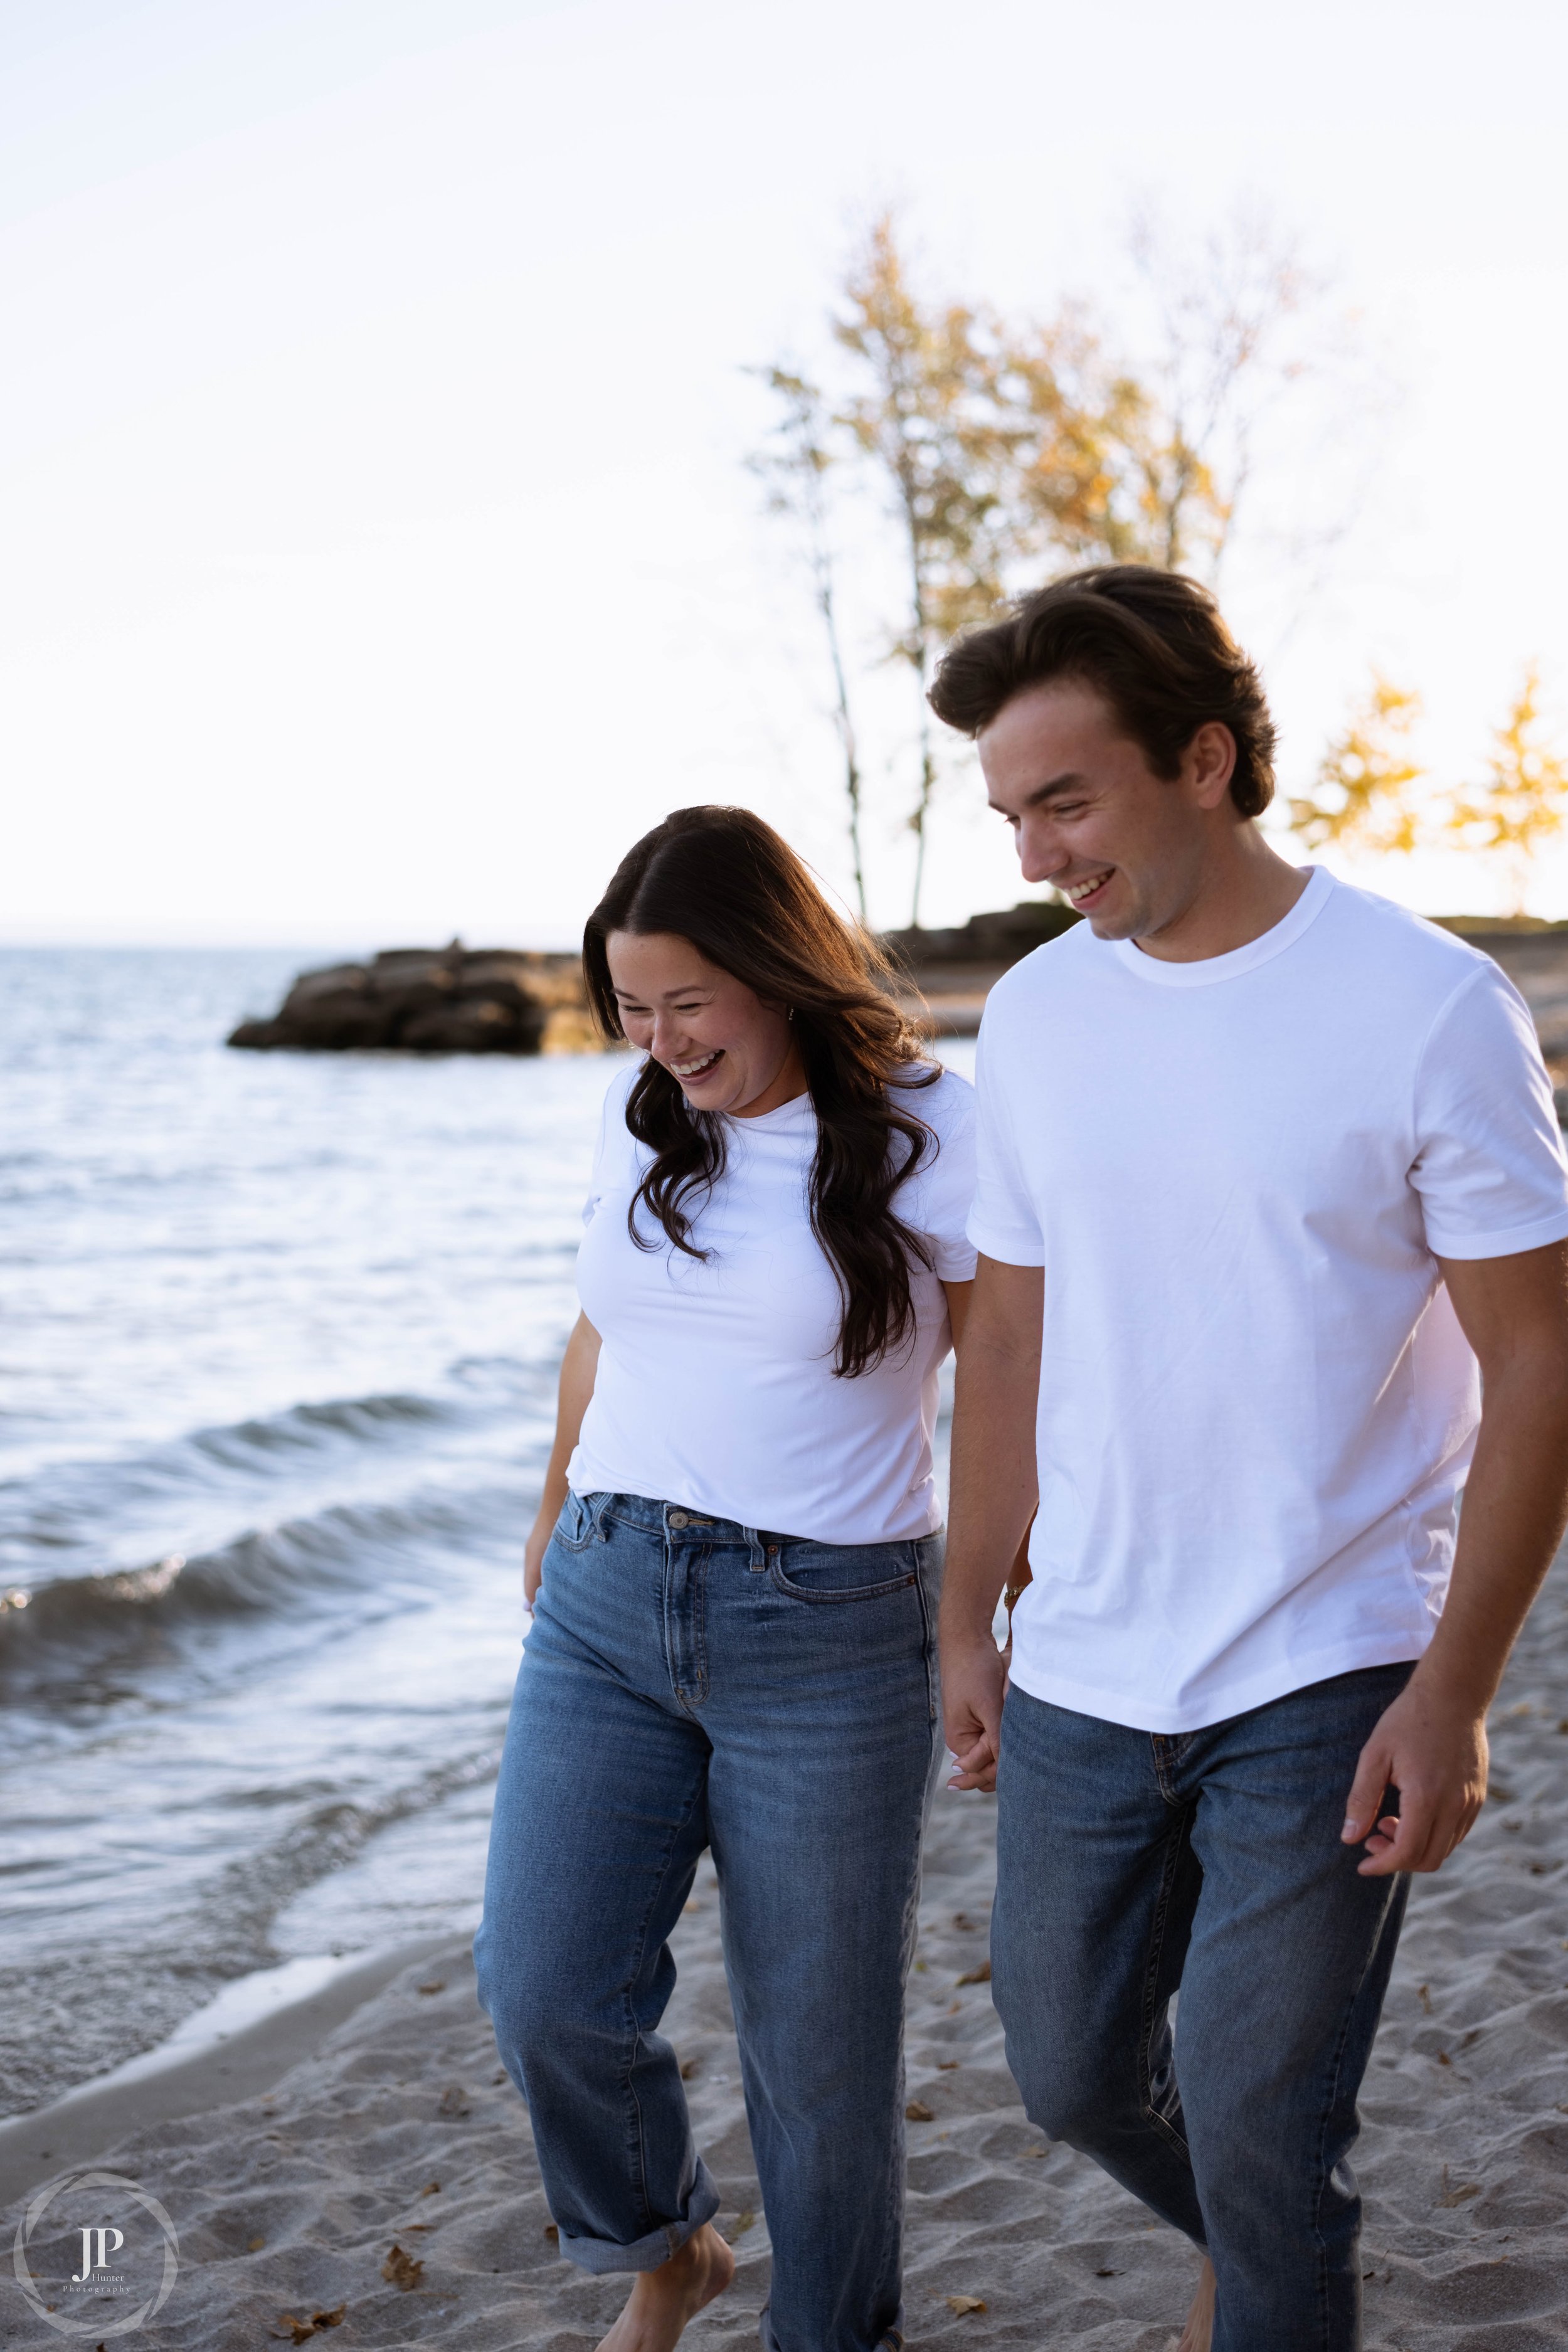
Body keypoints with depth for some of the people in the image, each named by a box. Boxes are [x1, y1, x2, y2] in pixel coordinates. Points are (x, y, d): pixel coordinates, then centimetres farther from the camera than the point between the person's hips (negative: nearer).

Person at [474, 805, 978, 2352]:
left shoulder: (934, 1138, -9)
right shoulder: (637, 1112, 7)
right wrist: (558, 1514, 30)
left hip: (828, 1629, -4)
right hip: (607, 1602, 5)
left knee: (816, 2039, 6)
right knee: (546, 1992, -1)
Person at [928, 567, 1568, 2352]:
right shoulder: (1032, 1015, 2)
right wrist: (967, 1622, 11)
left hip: (1325, 1686, -5)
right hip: (1077, 1679, 5)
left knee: (1259, 2140, 0)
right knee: (1071, 2076, 17)